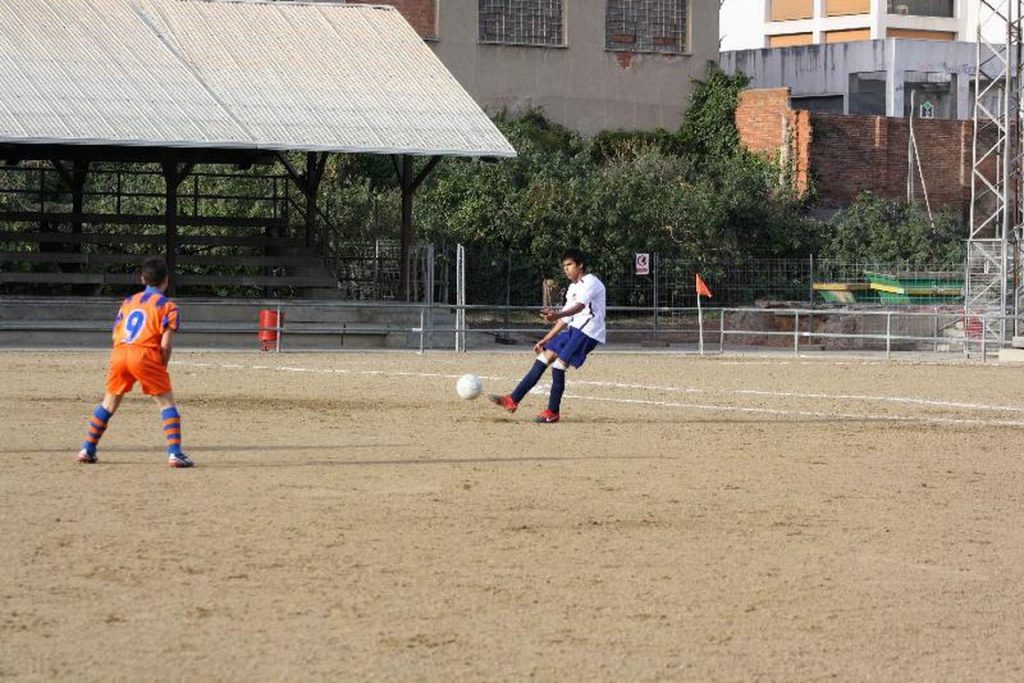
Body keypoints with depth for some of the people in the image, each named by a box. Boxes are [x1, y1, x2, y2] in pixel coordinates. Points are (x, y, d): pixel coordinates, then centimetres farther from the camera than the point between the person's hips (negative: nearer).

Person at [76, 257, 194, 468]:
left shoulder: (129, 302, 23)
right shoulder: (167, 306, 7)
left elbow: (116, 334, 18)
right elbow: (165, 343, -3)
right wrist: (162, 367, 11)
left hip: (119, 352, 5)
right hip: (145, 355, -5)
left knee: (109, 402, 19)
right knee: (166, 402, 2)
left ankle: (87, 450, 20)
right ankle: (175, 453, -10)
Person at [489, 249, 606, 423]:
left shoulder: (591, 282, -10)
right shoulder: (573, 288, 20)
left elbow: (580, 306, -29)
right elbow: (565, 320, 24)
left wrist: (557, 315, -47)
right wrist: (545, 340, 22)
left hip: (588, 331, -9)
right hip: (574, 329, 9)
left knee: (558, 364, -17)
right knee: (545, 356, 3)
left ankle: (553, 412, -6)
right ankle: (513, 400, 4)